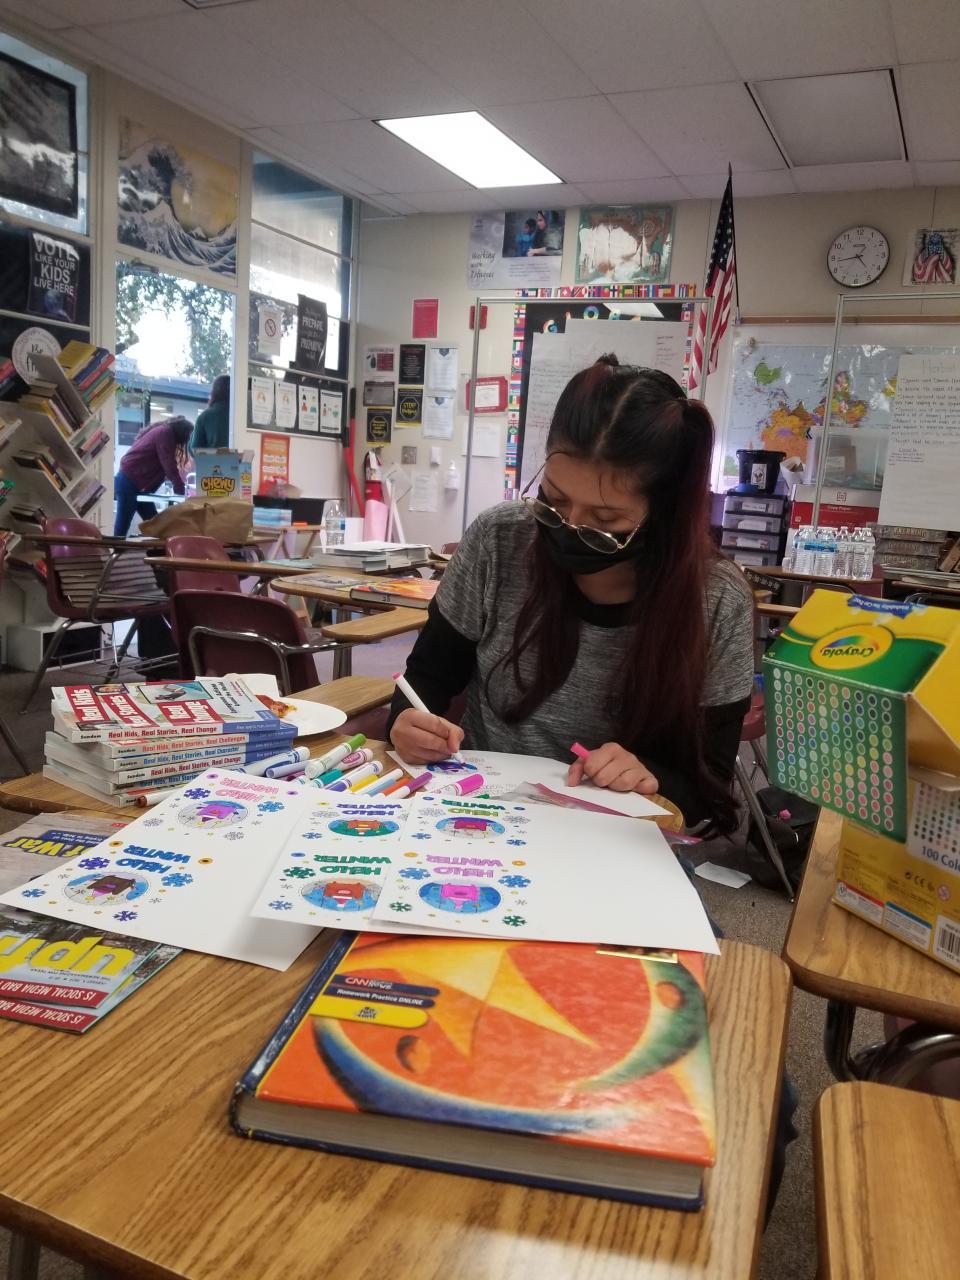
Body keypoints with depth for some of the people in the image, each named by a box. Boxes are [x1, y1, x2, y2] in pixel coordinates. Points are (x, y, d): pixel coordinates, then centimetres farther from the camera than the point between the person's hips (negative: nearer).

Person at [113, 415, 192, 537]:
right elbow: (169, 465, -15)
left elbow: (167, 465, 20)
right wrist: (181, 490, -11)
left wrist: (179, 487, 15)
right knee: (122, 528, -9)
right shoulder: (165, 433, -10)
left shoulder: (161, 431, 19)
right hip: (129, 483, -10)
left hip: (137, 484, 10)